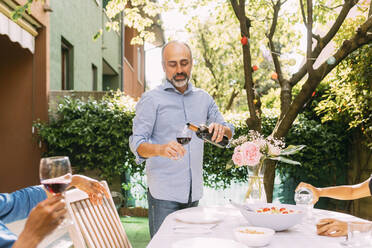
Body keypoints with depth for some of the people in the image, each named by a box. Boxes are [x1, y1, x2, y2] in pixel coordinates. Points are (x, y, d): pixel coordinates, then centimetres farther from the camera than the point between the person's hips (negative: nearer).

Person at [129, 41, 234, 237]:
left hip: (194, 192, 5)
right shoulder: (151, 99, -3)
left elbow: (229, 133, 15)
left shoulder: (203, 98, 13)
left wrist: (221, 129, -10)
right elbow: (136, 142, -10)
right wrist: (161, 149, -33)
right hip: (163, 192, -5)